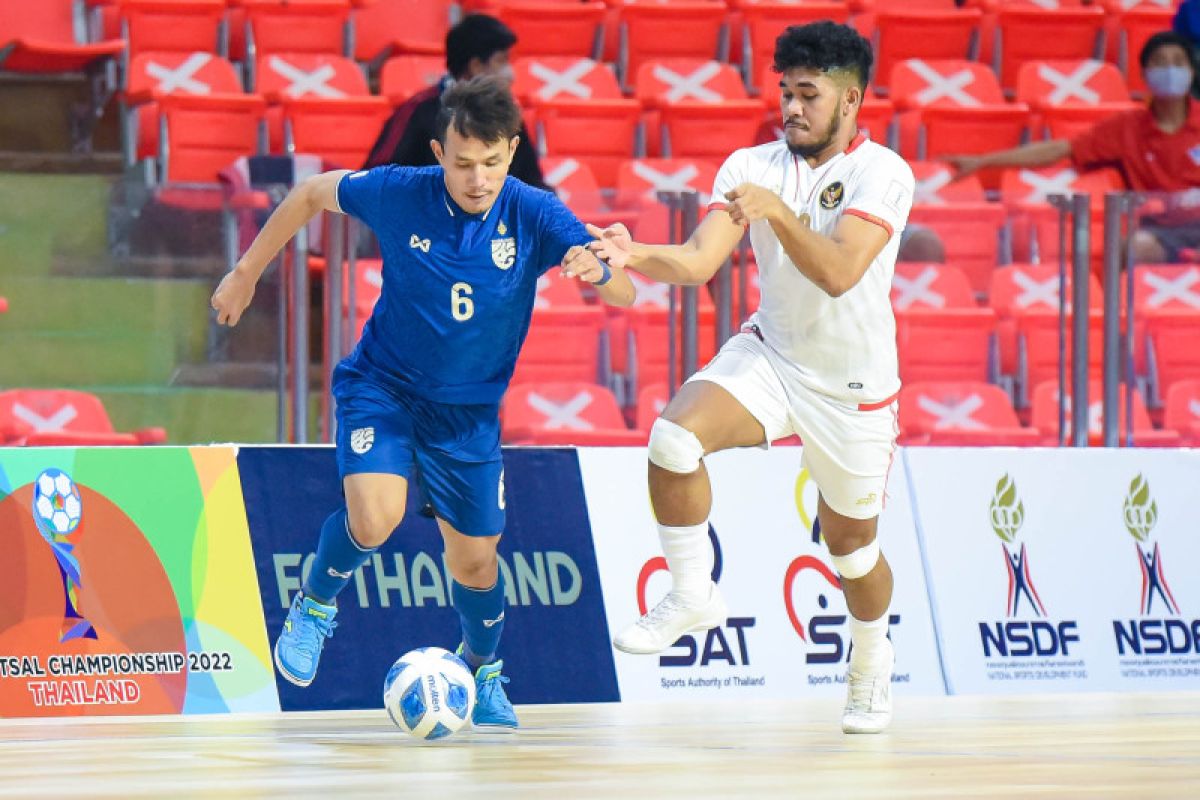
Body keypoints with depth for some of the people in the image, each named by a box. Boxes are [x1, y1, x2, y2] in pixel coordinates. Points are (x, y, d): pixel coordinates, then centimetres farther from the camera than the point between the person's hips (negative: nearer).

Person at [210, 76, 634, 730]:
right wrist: (247, 272, 7)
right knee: (375, 516, -27)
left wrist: (597, 270, -49)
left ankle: (481, 673, 39)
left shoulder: (534, 216, -19)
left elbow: (625, 294, -26)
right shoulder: (397, 194, -19)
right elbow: (312, 193, 1)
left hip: (470, 411, 2)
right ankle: (315, 604, 5)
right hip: (382, 387, -2)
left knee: (475, 559, 8)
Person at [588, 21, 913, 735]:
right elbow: (700, 259, -16)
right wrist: (636, 256, -35)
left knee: (852, 544, 11)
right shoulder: (752, 167, -4)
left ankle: (873, 666, 42)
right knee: (675, 437, -27)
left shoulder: (883, 174, -15)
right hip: (769, 354, 2)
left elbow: (839, 273, -29)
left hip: (853, 384, -2)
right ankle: (693, 594, -8)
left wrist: (778, 211, -41)